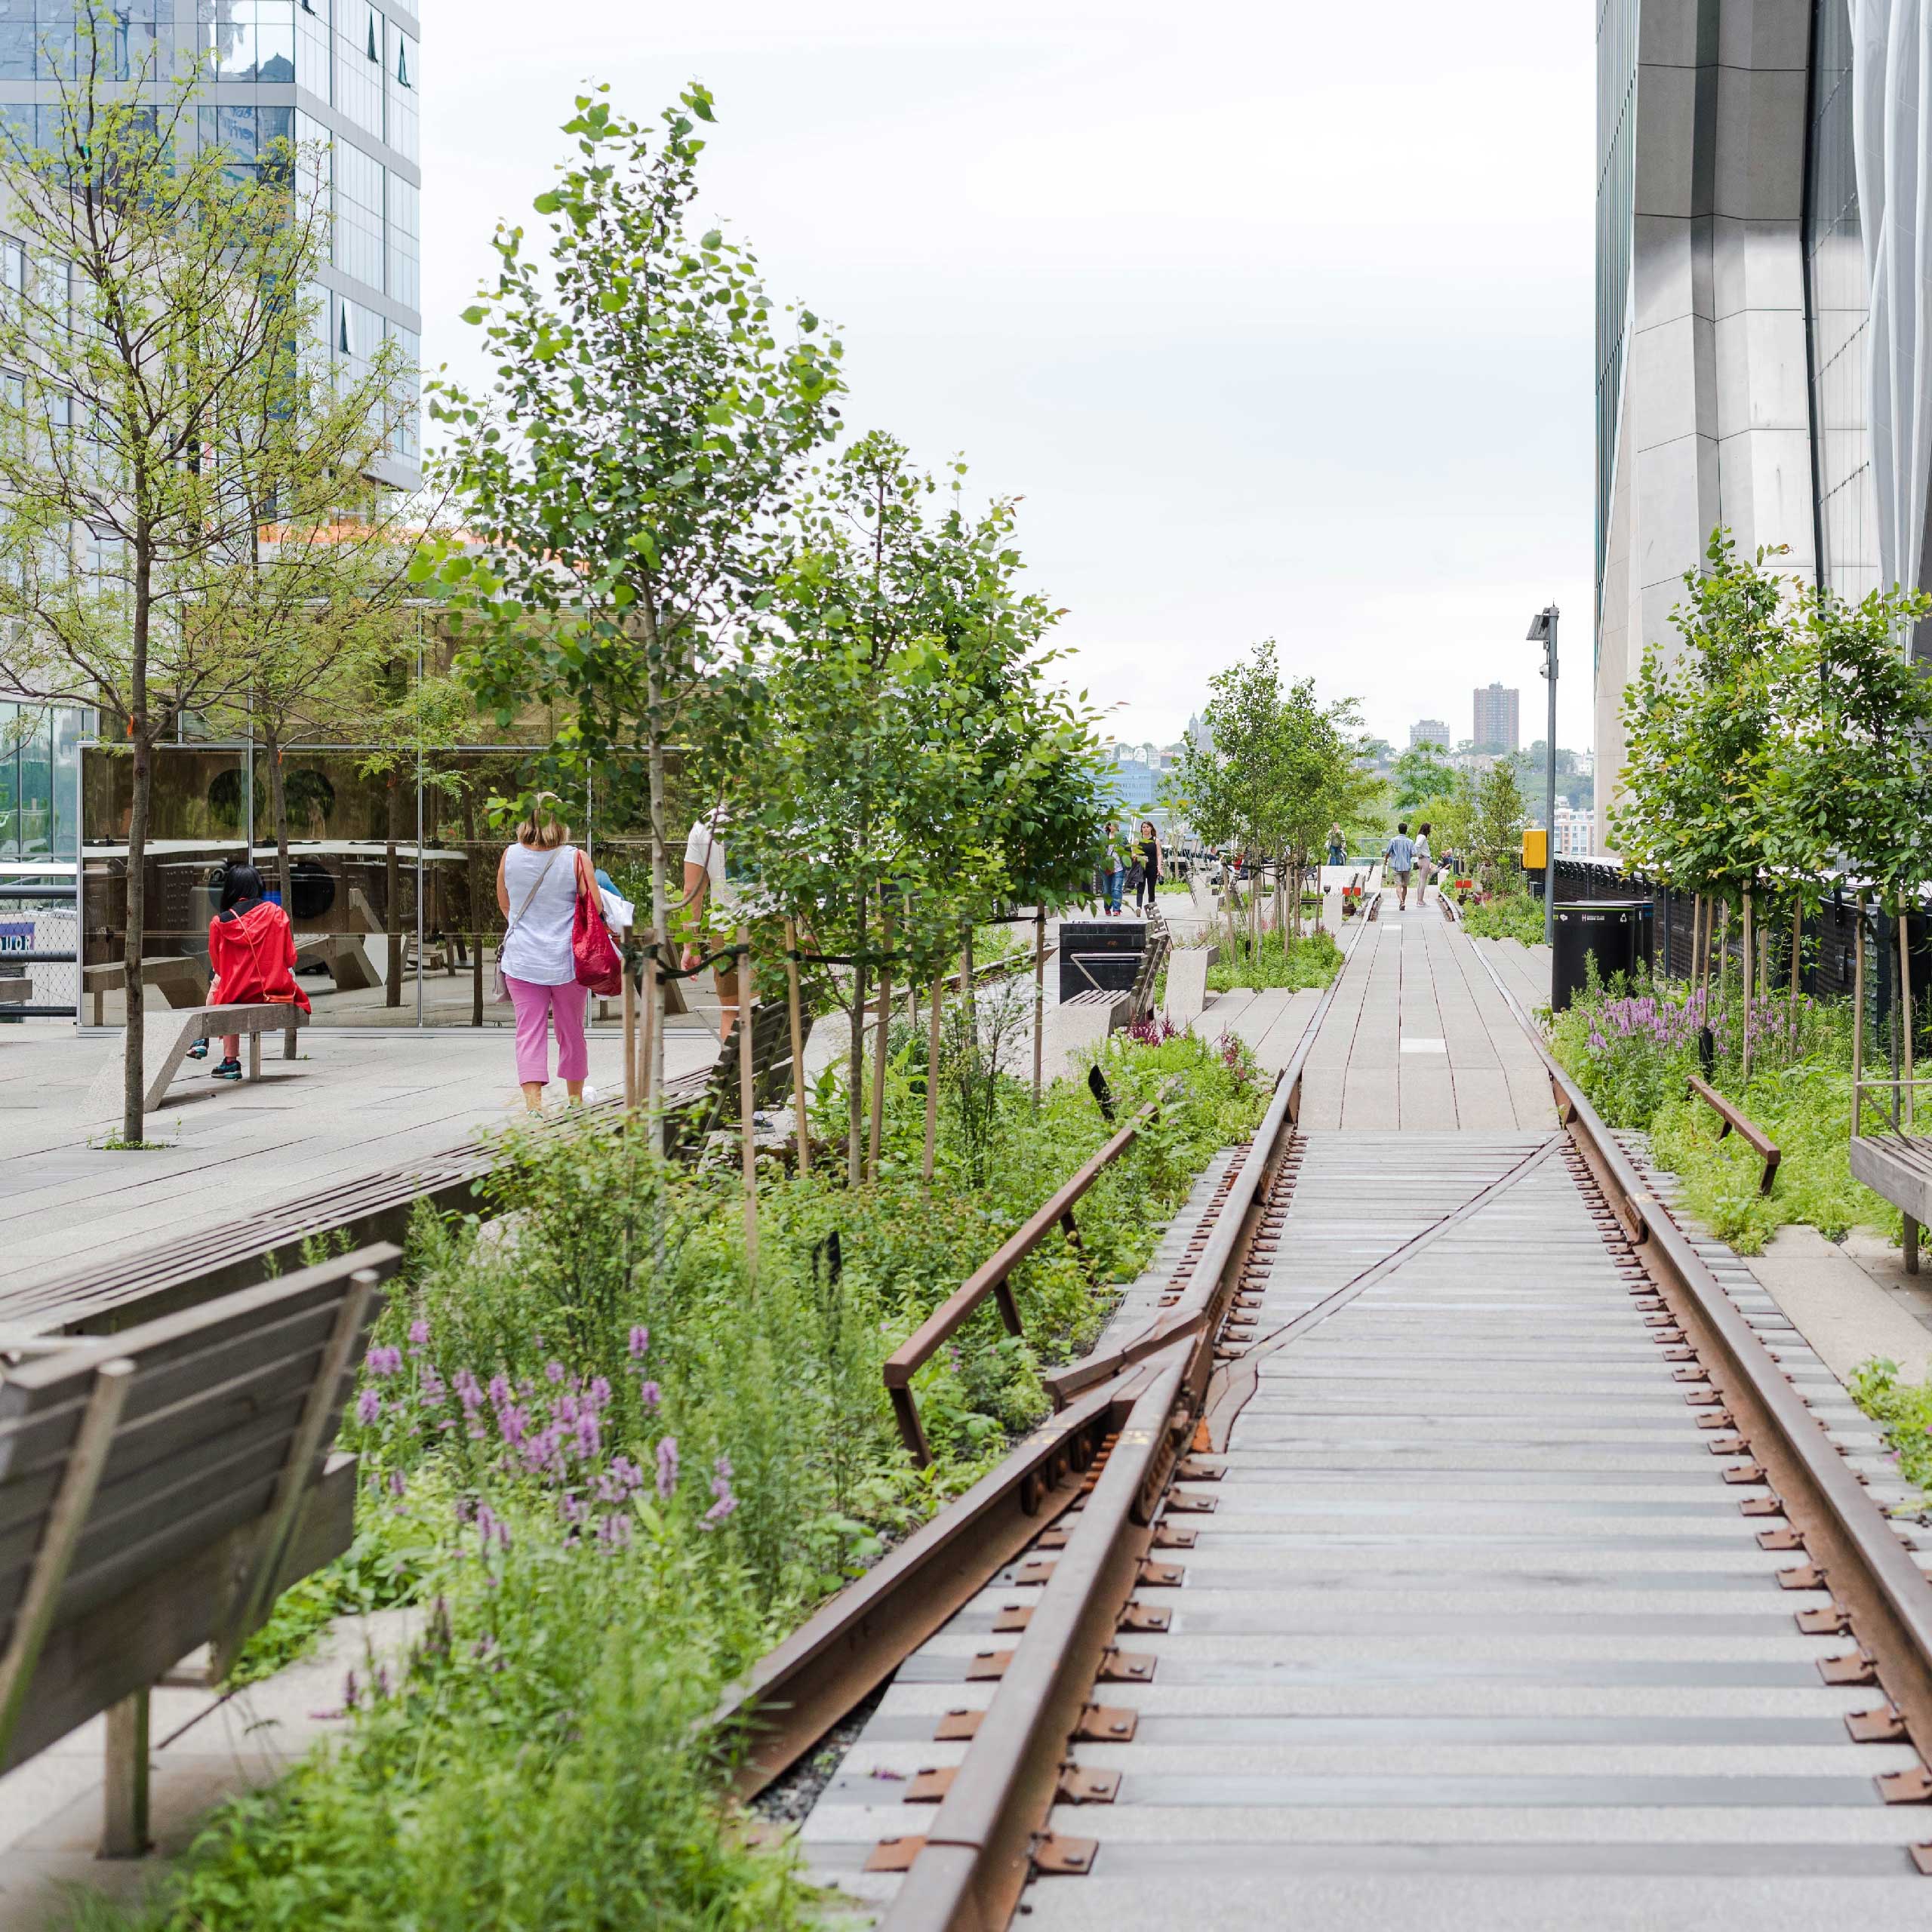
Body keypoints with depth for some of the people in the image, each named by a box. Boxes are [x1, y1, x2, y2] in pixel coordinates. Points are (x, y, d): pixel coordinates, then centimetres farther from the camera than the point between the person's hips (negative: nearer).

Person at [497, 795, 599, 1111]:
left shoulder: (510, 856, -2)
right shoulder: (576, 860, -10)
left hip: (522, 959, 1)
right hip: (567, 960, -1)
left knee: (529, 1032, 2)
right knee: (570, 1031, 15)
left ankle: (533, 1103, -12)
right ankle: (575, 1101, 29)